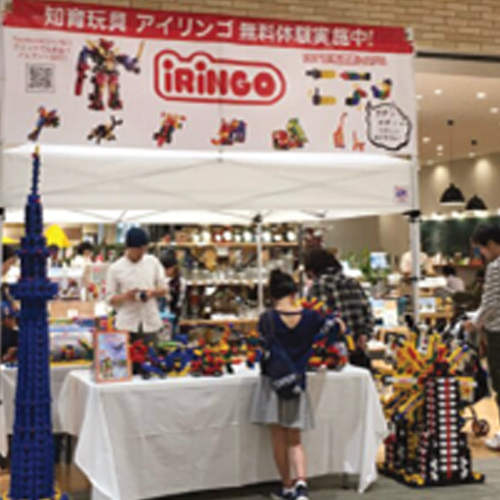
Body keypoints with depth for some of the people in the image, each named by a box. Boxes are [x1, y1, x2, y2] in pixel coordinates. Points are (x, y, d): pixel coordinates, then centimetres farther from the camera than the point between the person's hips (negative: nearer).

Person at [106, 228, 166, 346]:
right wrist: (126, 296, -18)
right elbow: (111, 299, 1)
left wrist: (152, 292, -12)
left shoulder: (153, 262, 3)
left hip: (151, 323, 2)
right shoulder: (115, 268, -2)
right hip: (127, 324, -2)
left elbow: (163, 289, 9)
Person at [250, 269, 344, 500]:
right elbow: (339, 328, 9)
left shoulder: (267, 319, -9)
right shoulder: (310, 317, -4)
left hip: (273, 381, -2)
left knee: (278, 438, 9)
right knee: (294, 440, 11)